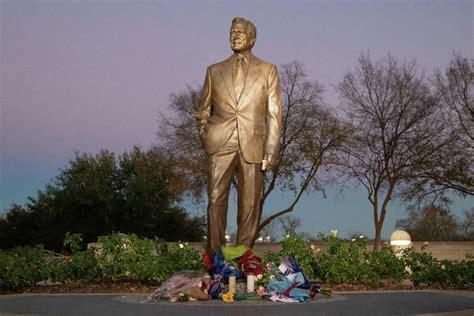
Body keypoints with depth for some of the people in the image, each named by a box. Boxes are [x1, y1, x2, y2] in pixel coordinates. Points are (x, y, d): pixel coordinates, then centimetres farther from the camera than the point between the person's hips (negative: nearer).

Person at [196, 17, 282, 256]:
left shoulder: (267, 71, 12)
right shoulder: (214, 71, 16)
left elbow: (274, 114, 5)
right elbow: (202, 111, 21)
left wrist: (271, 150, -3)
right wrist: (205, 138, 7)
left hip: (252, 146, -1)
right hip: (220, 145, 1)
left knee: (250, 204, 0)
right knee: (216, 199, -5)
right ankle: (214, 255, 0)